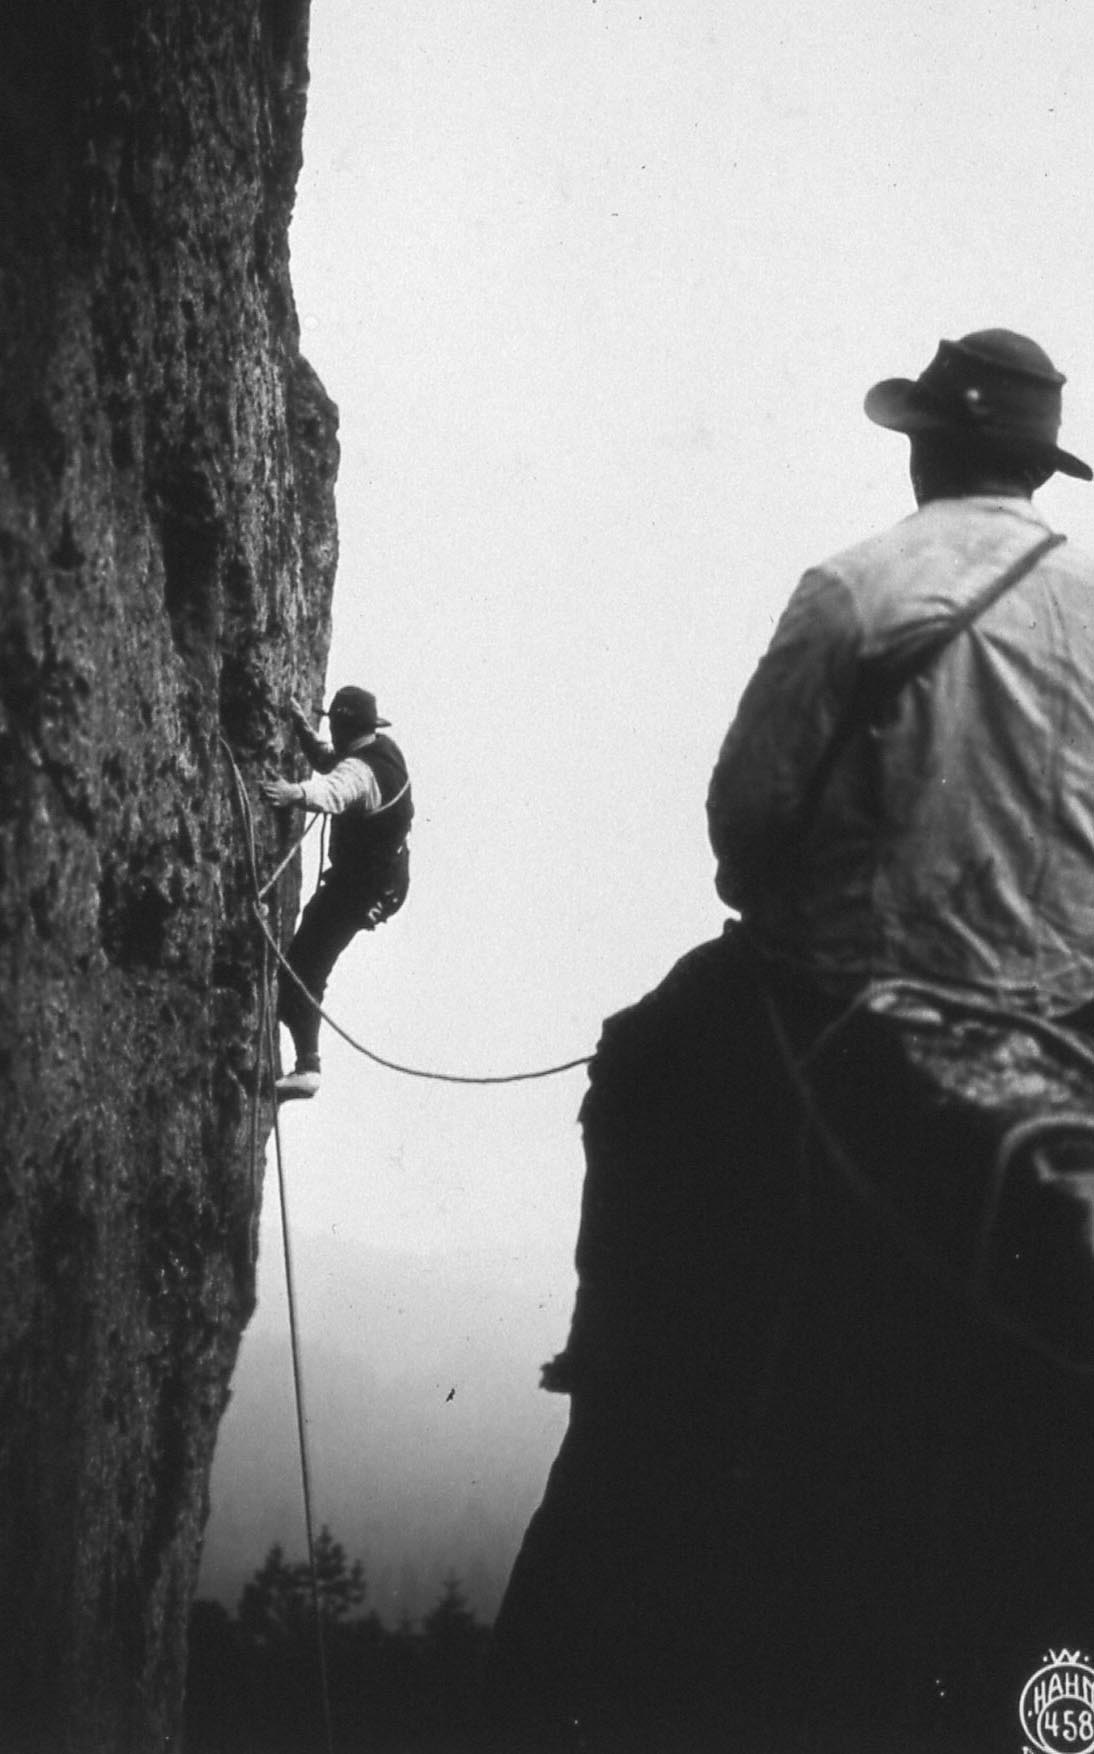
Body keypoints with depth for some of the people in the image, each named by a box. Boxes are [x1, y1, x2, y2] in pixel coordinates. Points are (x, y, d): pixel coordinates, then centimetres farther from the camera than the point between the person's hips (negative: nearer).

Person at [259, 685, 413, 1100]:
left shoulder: (359, 771, -31)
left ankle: (307, 1066, -20)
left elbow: (332, 790, -54)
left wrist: (296, 792, -73)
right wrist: (304, 731, -4)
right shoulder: (384, 747, -1)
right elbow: (330, 762, 11)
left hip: (360, 887, -10)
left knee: (303, 965, -15)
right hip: (389, 875, 10)